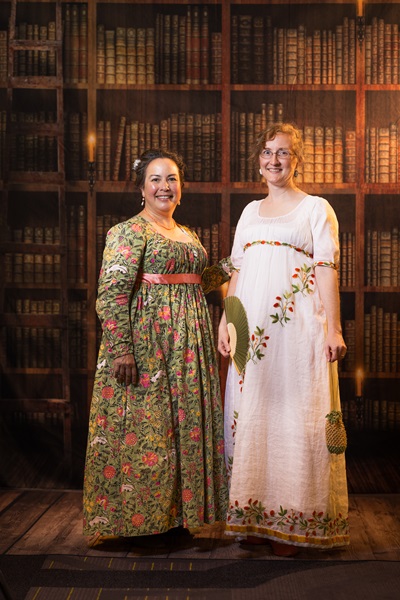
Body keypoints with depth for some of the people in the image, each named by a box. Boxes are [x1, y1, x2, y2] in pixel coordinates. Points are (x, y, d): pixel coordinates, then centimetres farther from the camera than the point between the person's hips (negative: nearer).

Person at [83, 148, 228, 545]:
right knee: (145, 425, -3)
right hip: (146, 341, -8)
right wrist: (121, 349, -22)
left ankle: (177, 511, 24)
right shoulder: (129, 232, -7)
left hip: (188, 343, 8)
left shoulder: (188, 234, 17)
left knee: (186, 423, 11)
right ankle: (140, 518, 10)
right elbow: (112, 294, -16)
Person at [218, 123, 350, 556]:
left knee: (295, 416, -4)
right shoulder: (250, 211, 19)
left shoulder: (316, 209, 4)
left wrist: (333, 328, -11)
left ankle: (292, 521, 6)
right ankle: (256, 515, 16)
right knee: (250, 412, 5)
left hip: (297, 326, -5)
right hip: (252, 326, 5)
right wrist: (225, 320, 10)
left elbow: (326, 269, -3)